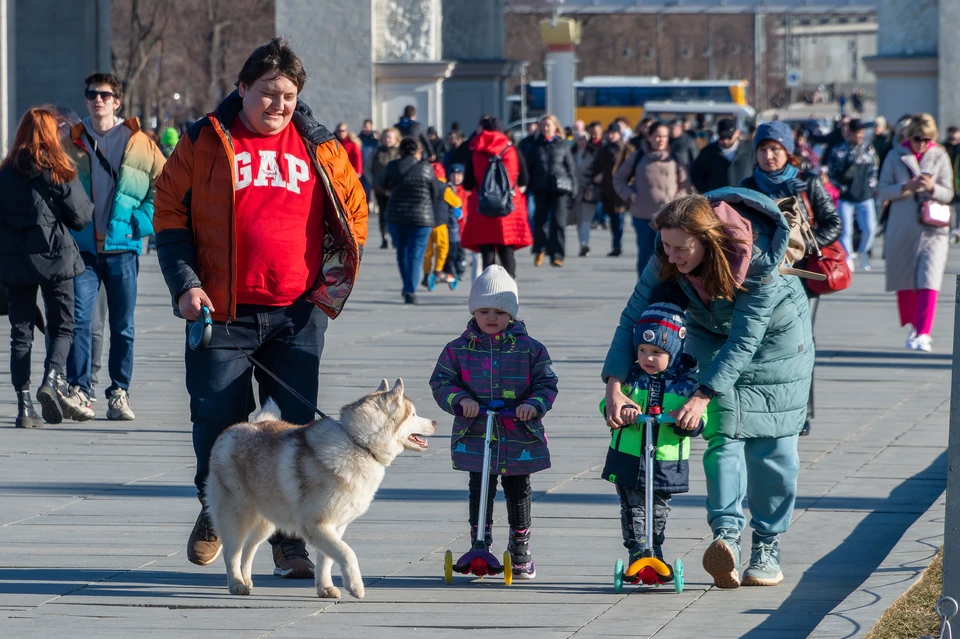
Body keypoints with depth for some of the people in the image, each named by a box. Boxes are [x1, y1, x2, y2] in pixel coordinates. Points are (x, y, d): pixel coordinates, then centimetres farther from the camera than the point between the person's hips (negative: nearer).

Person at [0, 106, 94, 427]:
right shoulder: (60, 171, -7)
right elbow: (80, 217, -5)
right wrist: (91, 207, 14)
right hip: (54, 256, -2)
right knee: (61, 327, 10)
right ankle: (52, 379, -15)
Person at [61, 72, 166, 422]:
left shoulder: (139, 143, 3)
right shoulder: (71, 143, 7)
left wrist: (142, 222, -3)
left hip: (123, 248, 0)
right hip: (82, 248, 0)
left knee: (123, 326, 5)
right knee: (79, 319, -12)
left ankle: (119, 394, 12)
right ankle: (78, 391, -13)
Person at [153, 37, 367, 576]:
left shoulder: (318, 148, 8)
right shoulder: (205, 143, 3)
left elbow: (354, 212, 17)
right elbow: (169, 213, 5)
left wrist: (335, 282, 5)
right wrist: (185, 284, -6)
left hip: (297, 315, 1)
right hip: (223, 314, -1)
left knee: (296, 430, -1)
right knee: (217, 422, 0)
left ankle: (290, 540, 7)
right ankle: (214, 513, 26)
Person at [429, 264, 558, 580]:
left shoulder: (530, 349, 0)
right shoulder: (458, 350, 1)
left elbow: (546, 384, 1)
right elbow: (441, 382, 2)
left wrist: (534, 405, -17)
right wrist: (460, 400, -16)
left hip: (520, 438, 0)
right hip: (475, 436, 0)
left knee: (518, 491, 10)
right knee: (480, 490, 1)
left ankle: (520, 548, 24)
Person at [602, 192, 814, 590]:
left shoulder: (759, 262, -37)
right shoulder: (666, 260, -25)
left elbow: (744, 340, -34)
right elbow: (634, 317, -19)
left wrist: (703, 396, -39)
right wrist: (614, 385, -29)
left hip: (773, 337, -3)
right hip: (713, 336, 3)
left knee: (773, 448, -3)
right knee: (723, 434, -16)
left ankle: (768, 547, 7)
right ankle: (726, 532, -29)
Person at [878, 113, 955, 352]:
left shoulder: (940, 157, 4)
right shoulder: (895, 156, 5)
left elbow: (948, 195, 5)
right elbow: (884, 191, 2)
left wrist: (932, 188, -16)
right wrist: (906, 186, -15)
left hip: (933, 228, -2)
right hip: (902, 227, 2)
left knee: (929, 281, -13)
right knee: (905, 281, 6)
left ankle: (924, 334, -17)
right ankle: (915, 328, 23)